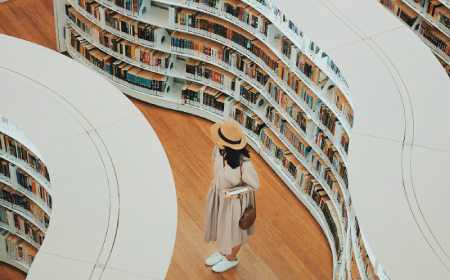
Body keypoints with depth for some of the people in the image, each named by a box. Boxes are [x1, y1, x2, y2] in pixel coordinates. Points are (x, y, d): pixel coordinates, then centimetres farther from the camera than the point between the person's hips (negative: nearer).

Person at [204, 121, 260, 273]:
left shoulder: (244, 163, -39)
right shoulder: (219, 149, -22)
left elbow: (253, 185, -21)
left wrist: (234, 194, -30)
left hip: (234, 200, -6)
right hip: (218, 194, 6)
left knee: (232, 230, 22)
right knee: (220, 224, 29)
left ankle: (231, 259, 51)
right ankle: (223, 252, 58)